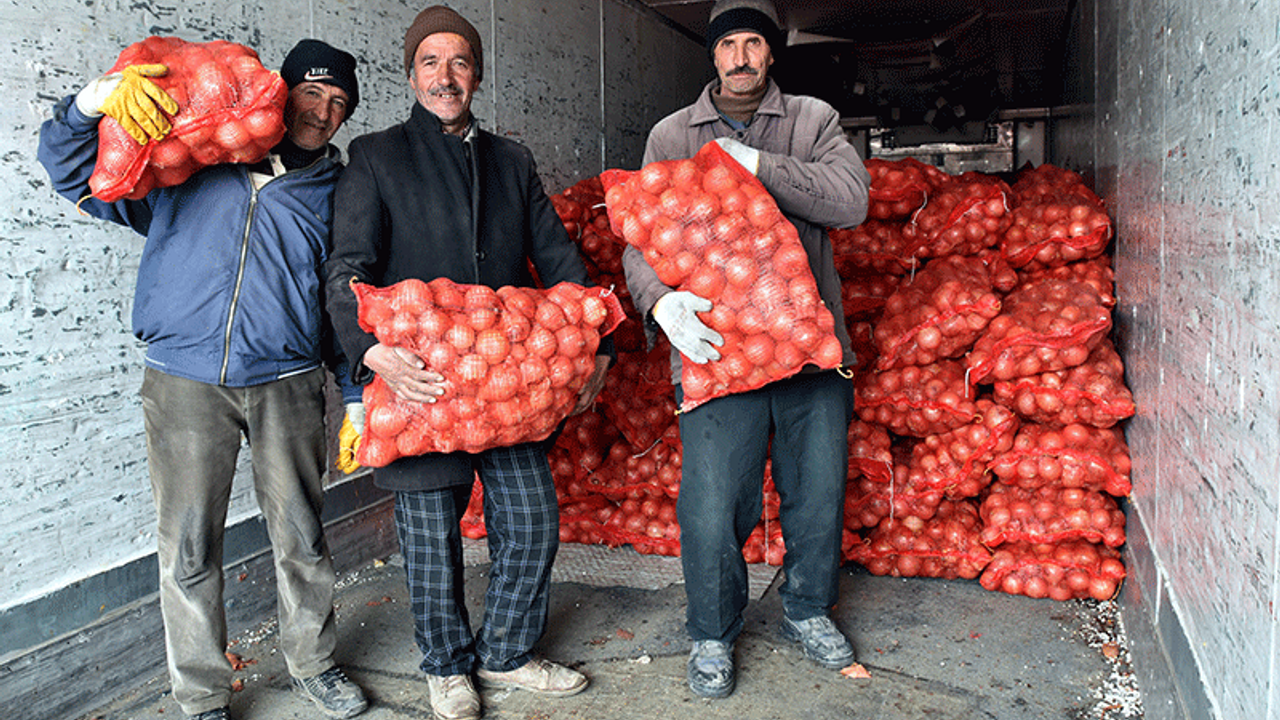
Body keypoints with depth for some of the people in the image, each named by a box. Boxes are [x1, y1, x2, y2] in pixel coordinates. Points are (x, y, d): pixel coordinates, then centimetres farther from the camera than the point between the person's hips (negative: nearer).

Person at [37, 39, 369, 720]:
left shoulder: (334, 194, 12)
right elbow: (69, 164, 9)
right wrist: (100, 97, -12)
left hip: (287, 384, 1)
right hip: (184, 381, -1)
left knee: (301, 536, 9)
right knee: (187, 546, 3)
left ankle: (313, 662, 31)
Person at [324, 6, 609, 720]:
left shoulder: (512, 160, 14)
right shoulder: (377, 158, 2)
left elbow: (559, 259, 13)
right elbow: (349, 271, -7)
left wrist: (596, 345, 1)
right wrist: (375, 350, -26)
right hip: (420, 383, -3)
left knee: (534, 521, 7)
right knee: (434, 536, 7)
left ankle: (506, 652, 30)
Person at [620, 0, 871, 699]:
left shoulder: (813, 120, 9)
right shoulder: (671, 135, 8)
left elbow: (850, 199, -9)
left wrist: (754, 163, -16)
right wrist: (660, 299, -20)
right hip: (716, 346, -1)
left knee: (819, 490, 13)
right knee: (713, 503, -3)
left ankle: (807, 610, 37)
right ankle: (713, 635, 21)